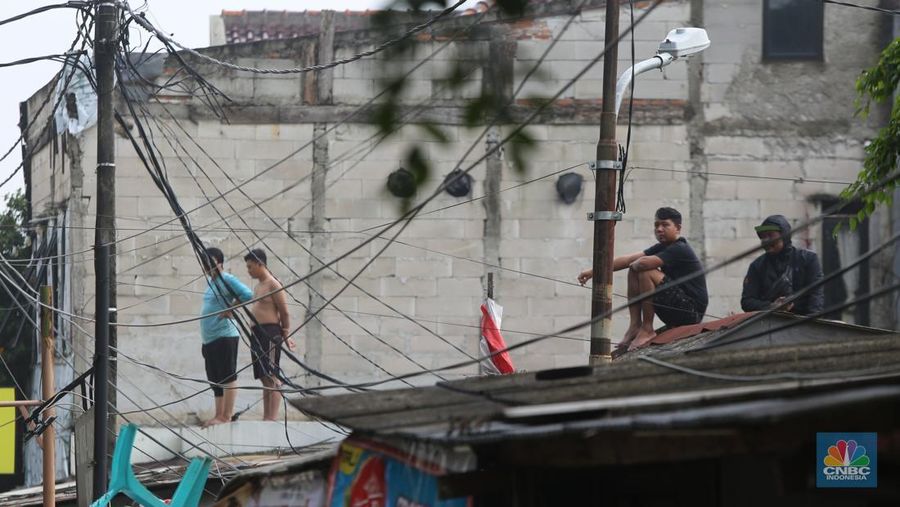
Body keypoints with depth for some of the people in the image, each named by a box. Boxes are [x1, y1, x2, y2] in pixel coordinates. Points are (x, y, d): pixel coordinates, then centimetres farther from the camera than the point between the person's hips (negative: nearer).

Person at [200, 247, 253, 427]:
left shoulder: (227, 279, -11)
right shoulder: (211, 281, 17)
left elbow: (247, 294, -24)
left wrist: (230, 310, -15)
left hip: (224, 337, -10)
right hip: (209, 338, 10)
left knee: (227, 377, -7)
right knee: (215, 379, 13)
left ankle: (226, 416, -8)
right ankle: (219, 415, 18)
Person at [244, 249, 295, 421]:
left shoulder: (273, 285, -8)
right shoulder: (258, 287, 20)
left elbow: (284, 313, -9)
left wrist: (285, 334, -7)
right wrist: (285, 335, 20)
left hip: (270, 333, -10)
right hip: (257, 334, 10)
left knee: (272, 377, -13)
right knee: (264, 378, 9)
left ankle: (273, 417, -17)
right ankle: (266, 417, 11)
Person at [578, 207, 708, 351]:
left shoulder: (680, 250, -16)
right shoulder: (663, 247, 12)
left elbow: (644, 263, -30)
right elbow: (628, 259, 6)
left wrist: (633, 264, -5)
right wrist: (594, 271, 0)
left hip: (692, 311, -9)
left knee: (646, 273, -24)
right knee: (634, 271, 8)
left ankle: (647, 330, -14)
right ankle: (635, 325, 3)